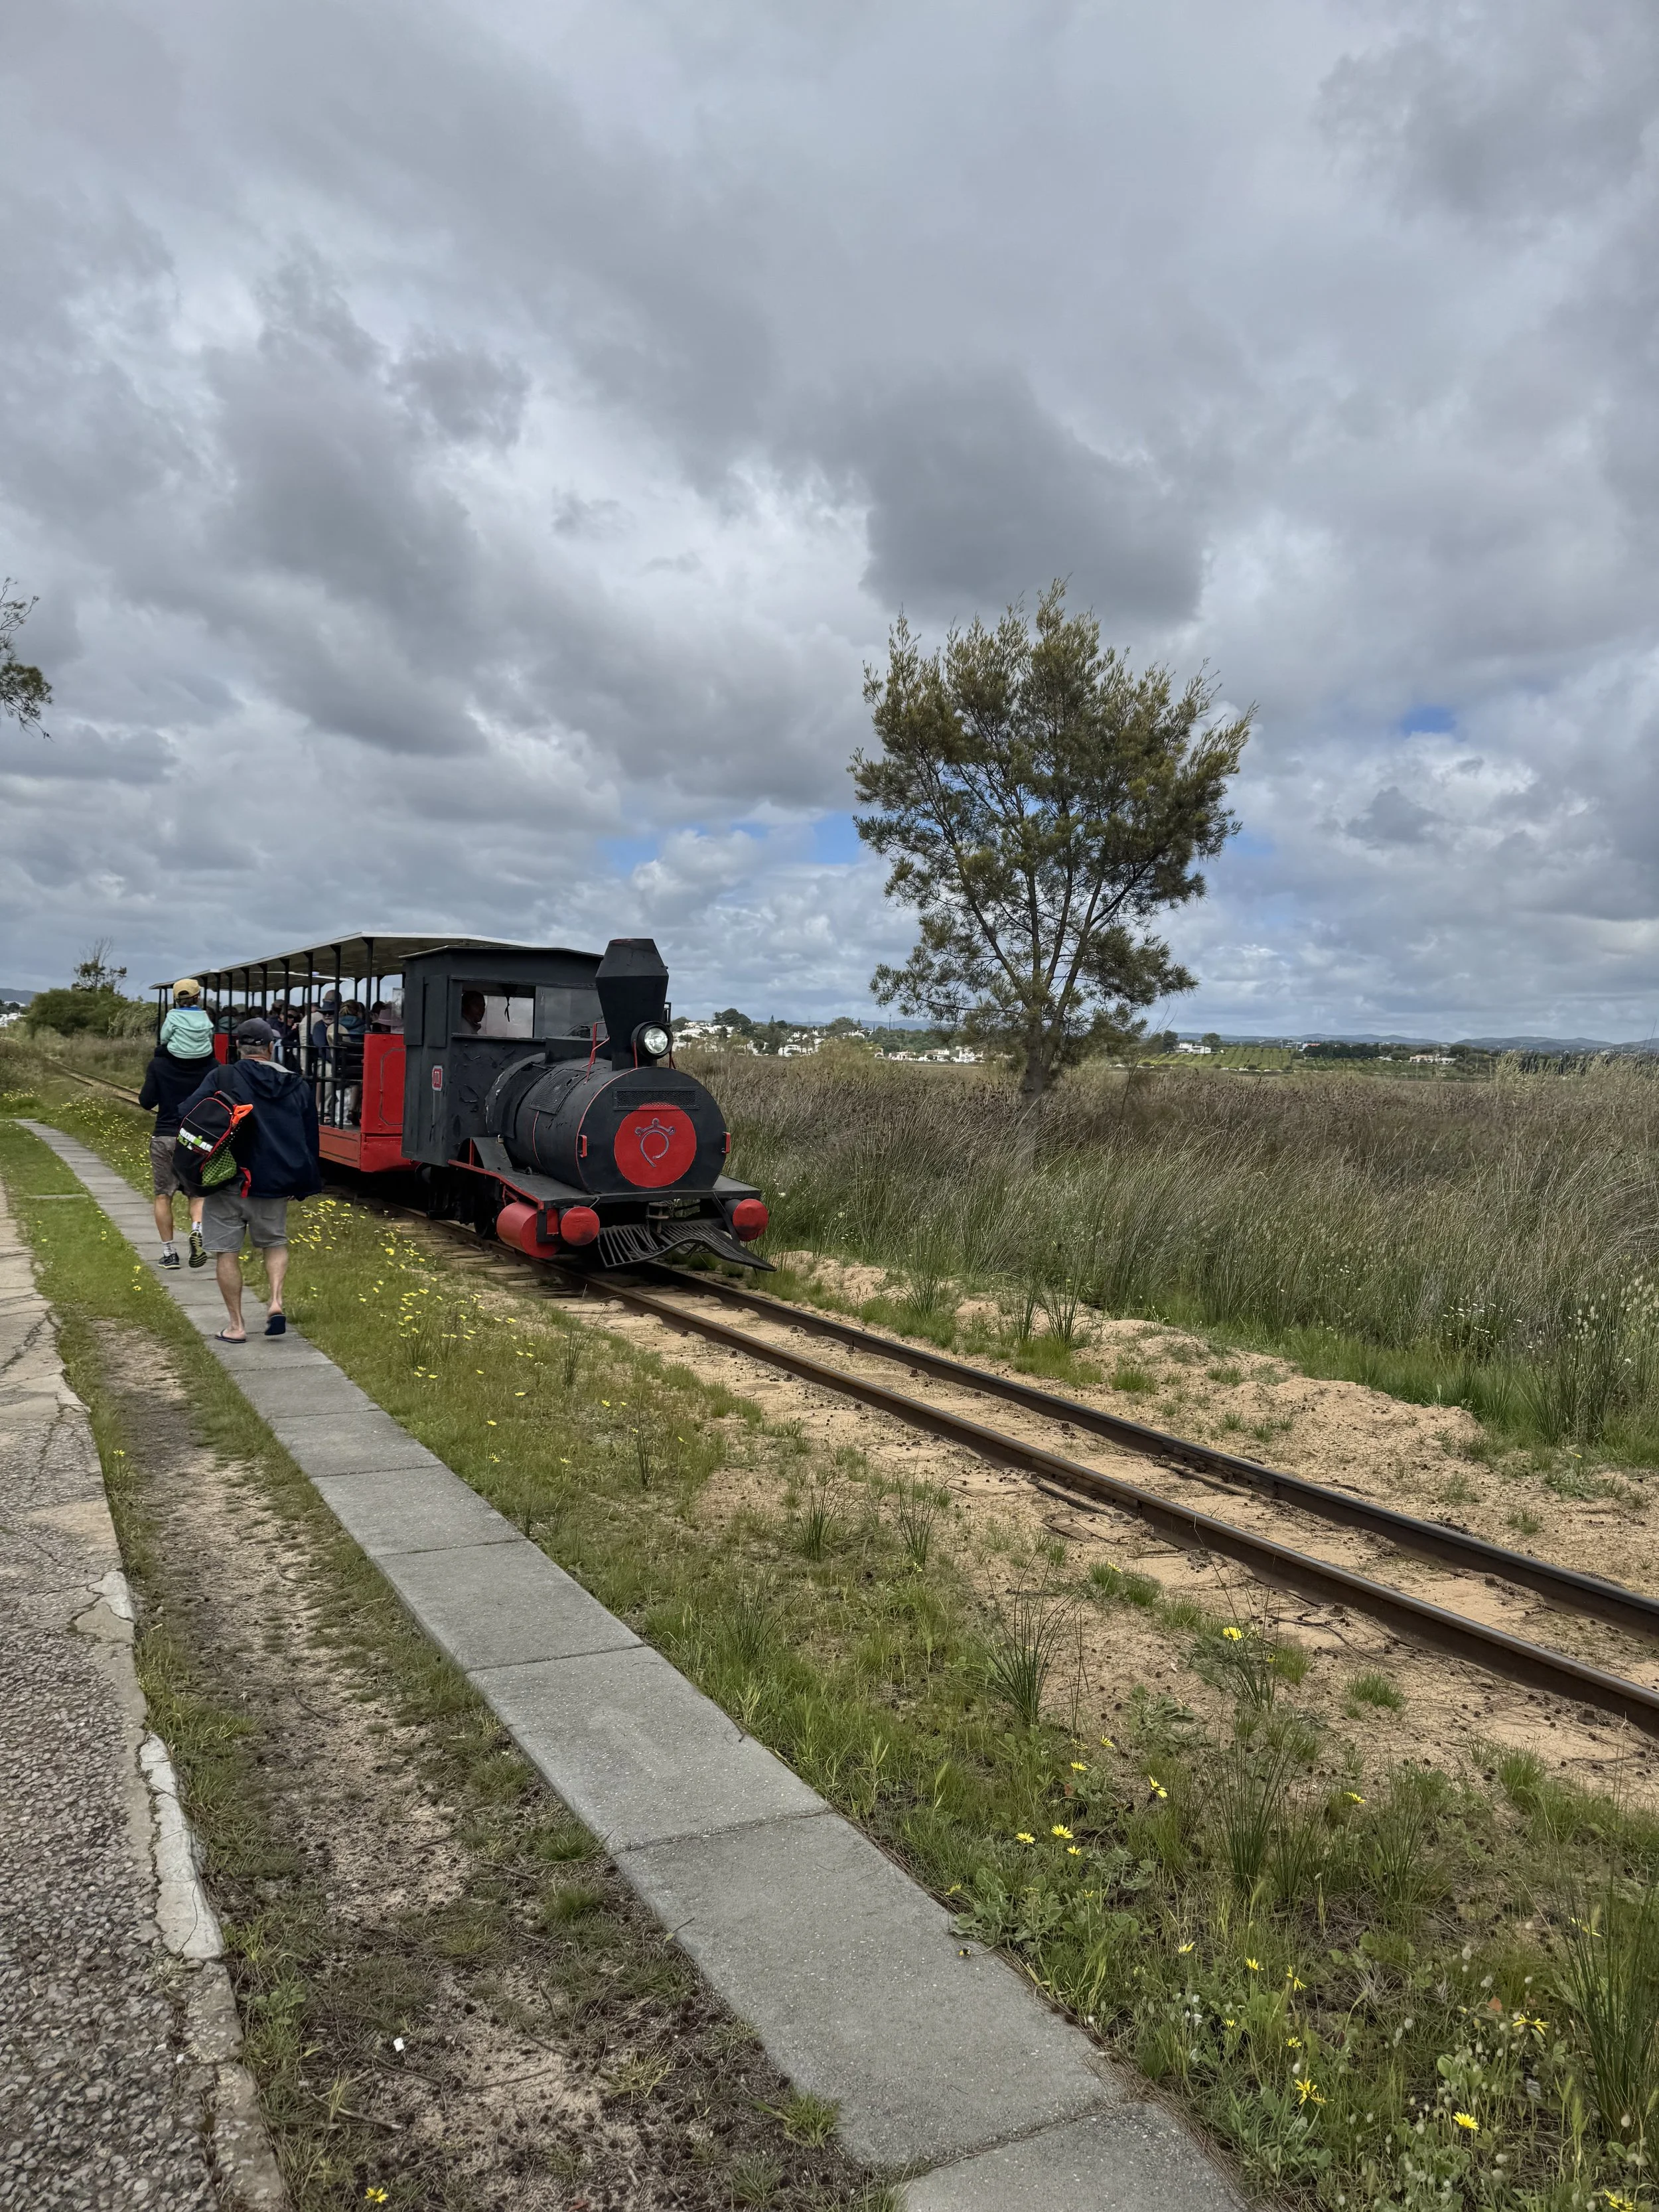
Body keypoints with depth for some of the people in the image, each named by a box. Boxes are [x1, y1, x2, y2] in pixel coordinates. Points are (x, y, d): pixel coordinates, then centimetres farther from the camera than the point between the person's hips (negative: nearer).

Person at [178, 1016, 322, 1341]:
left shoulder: (222, 1078, -7)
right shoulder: (297, 1085, 3)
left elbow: (186, 1115, -10)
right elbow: (310, 1139, 8)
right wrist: (309, 1184, 17)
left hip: (228, 1181, -3)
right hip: (273, 1183, 3)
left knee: (226, 1252, 7)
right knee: (275, 1242, 23)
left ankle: (236, 1327, 11)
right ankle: (276, 1301, 3)